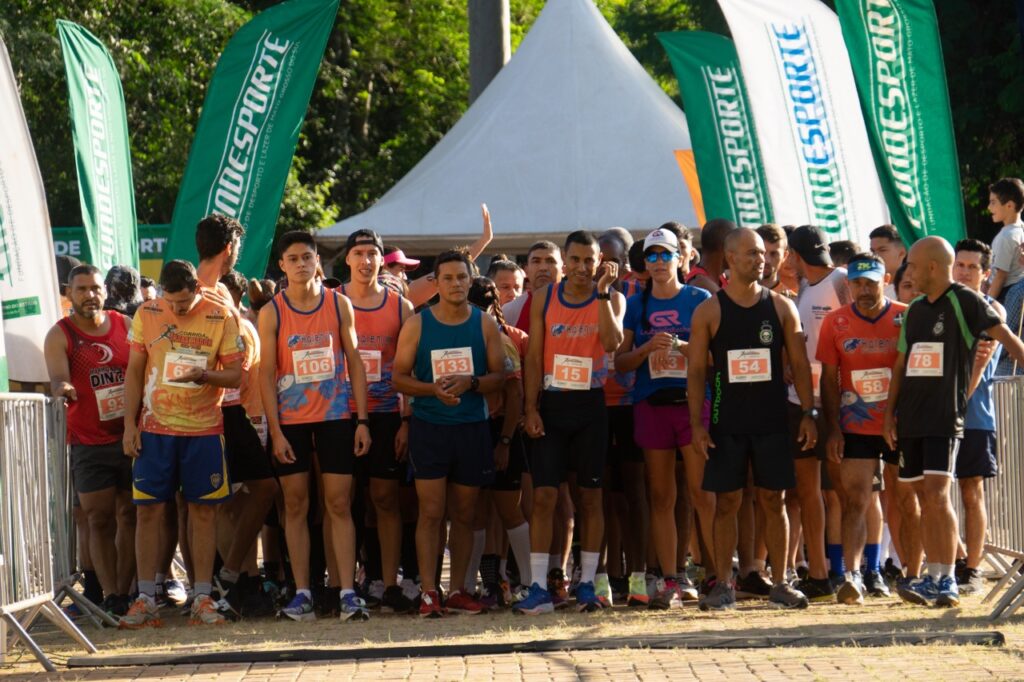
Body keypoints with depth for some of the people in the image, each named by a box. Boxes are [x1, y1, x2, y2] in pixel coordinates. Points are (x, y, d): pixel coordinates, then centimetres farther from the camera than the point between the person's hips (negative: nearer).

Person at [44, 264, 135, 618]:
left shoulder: (126, 325, 6)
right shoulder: (60, 335, -2)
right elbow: (58, 378, -15)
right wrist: (62, 388, -39)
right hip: (89, 443, -3)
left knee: (130, 516, 4)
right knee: (99, 519, -3)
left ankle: (124, 592, 10)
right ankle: (110, 596, -3)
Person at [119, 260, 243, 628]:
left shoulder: (221, 318, -2)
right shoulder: (147, 314, 2)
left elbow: (235, 375, 0)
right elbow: (134, 372, 6)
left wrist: (203, 375, -20)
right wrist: (130, 424, 0)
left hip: (204, 430, -1)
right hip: (155, 428, 1)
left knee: (203, 512, 2)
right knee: (149, 511, -2)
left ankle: (202, 598, 7)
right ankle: (146, 600, 3)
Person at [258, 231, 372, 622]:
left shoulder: (339, 305, 3)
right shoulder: (271, 313, 0)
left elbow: (355, 363, 5)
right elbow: (266, 374, -1)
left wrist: (362, 420, -1)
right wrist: (275, 431, -8)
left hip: (335, 417, 0)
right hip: (290, 420, 0)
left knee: (339, 505, -2)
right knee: (296, 506, 2)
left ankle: (347, 592, -3)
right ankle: (302, 593, 6)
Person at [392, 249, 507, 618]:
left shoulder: (485, 324, 5)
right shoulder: (417, 325, 1)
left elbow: (499, 376, 4)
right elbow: (400, 377, 2)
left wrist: (469, 383, -16)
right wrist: (433, 389, -16)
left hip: (472, 428, 2)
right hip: (429, 427, -2)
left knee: (464, 514, 6)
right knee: (431, 512, -7)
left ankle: (458, 590, 13)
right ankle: (428, 593, -7)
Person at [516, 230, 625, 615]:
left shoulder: (611, 299, 1)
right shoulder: (544, 299, 4)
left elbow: (613, 342, -18)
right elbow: (534, 358, 4)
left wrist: (603, 293, -22)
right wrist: (531, 408, -5)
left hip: (591, 404, 0)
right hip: (552, 403, 0)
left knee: (590, 495, 5)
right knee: (543, 494, -6)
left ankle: (587, 584, 12)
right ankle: (538, 589, -7)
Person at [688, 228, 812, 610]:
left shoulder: (781, 307, 5)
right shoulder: (709, 312, 1)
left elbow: (799, 364, 7)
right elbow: (696, 370, 1)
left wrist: (808, 413, -2)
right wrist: (696, 423, -7)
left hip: (771, 420, 1)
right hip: (726, 422, -1)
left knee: (773, 500, 3)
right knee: (726, 502, 0)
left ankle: (780, 584, 9)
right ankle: (723, 585, 5)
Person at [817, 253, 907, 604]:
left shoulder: (906, 318, -3)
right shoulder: (835, 322, 1)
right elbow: (829, 379, 3)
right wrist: (833, 429, -3)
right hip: (856, 427, 0)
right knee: (855, 500, -9)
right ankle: (852, 575, -15)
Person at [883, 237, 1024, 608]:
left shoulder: (964, 302, -5)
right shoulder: (914, 310, 16)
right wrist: (889, 412, 15)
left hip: (945, 417, -7)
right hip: (911, 417, 7)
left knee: (937, 494, -15)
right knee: (924, 497, 7)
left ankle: (948, 582, -13)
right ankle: (934, 578, 11)